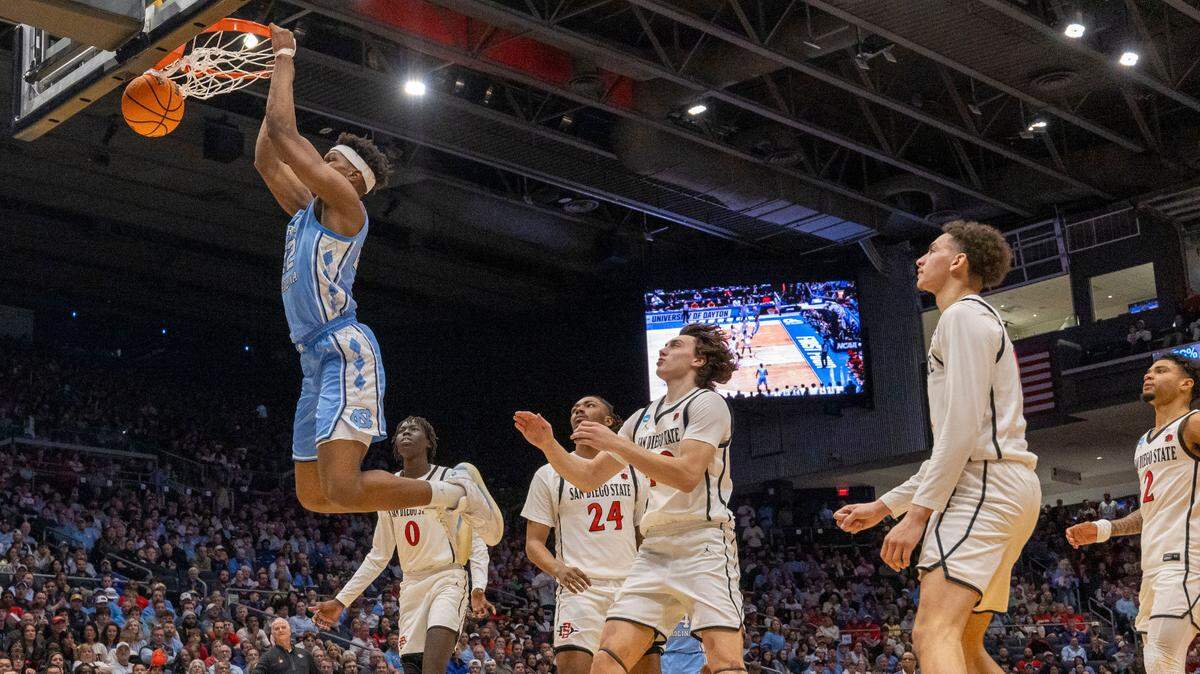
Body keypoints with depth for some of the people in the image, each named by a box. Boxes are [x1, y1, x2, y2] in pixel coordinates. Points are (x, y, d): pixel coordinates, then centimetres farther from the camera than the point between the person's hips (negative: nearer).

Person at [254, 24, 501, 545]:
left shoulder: (344, 202, -2)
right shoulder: (305, 209, 23)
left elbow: (283, 134, -7)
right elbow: (266, 159, 26)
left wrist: (285, 59, 3)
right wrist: (278, 72, 27)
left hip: (345, 351, -10)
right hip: (317, 362, 10)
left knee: (342, 489, -23)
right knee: (313, 495, 10)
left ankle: (457, 491, -6)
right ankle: (427, 489, 18)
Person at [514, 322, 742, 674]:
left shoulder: (707, 402, -2)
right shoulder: (642, 418, 20)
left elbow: (687, 474, -17)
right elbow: (589, 478, 23)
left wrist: (615, 443, -14)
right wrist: (548, 443, 6)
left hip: (704, 544, -6)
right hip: (654, 549, 7)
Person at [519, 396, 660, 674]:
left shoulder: (633, 472, 15)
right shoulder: (549, 475, 8)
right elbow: (533, 542, 5)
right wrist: (558, 568, -16)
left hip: (632, 588, 3)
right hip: (580, 589, -3)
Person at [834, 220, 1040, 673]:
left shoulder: (964, 314, -3)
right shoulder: (979, 320, 28)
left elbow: (963, 427, -16)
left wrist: (917, 513, -19)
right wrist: (884, 506, 27)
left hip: (985, 484, -11)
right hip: (1004, 486, 11)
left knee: (934, 633, -23)